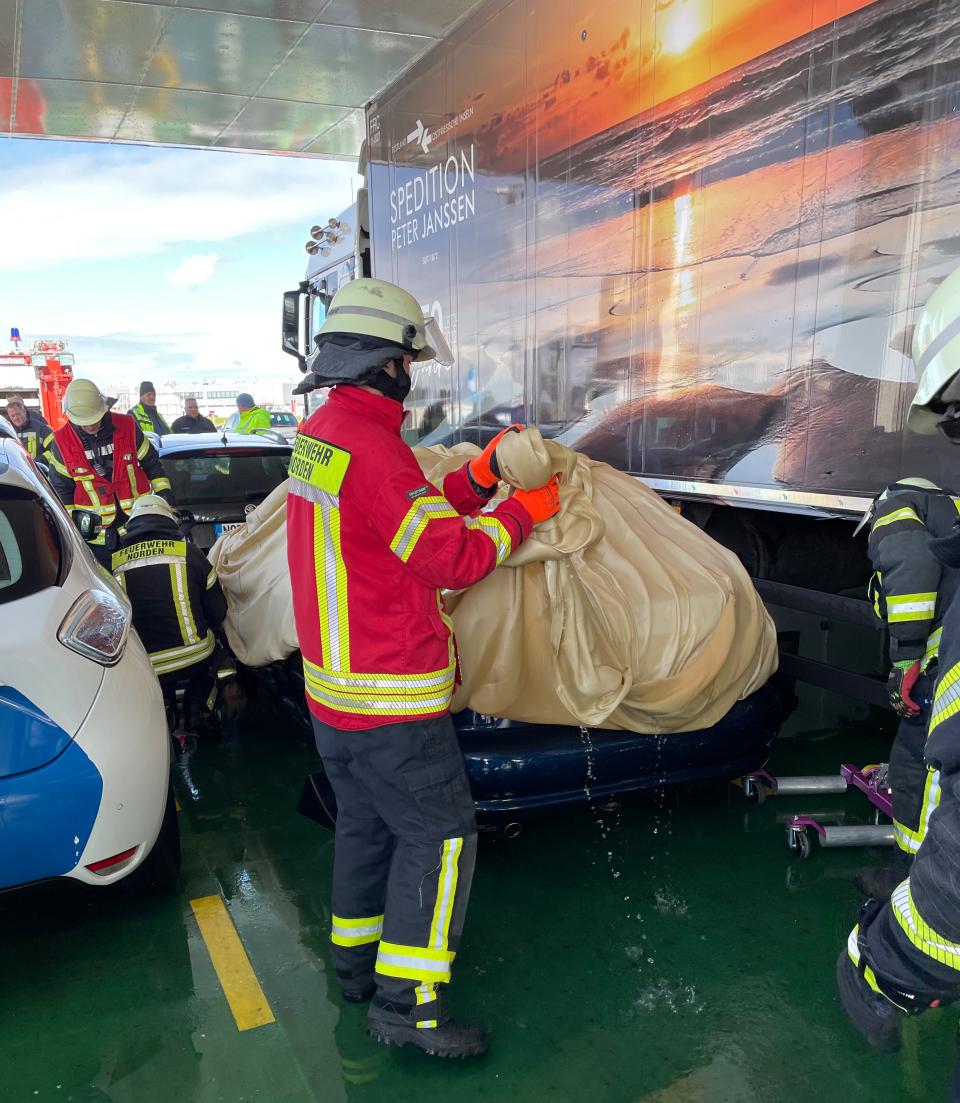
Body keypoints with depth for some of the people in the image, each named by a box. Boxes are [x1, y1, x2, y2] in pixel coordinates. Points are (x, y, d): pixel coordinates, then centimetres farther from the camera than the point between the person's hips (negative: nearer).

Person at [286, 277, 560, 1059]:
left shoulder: (319, 433, 8)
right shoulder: (369, 446, -23)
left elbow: (413, 517, 12)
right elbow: (453, 557, -19)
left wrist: (479, 478, 4)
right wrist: (522, 514, -5)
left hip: (333, 686, 10)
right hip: (390, 700, -10)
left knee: (365, 821, 22)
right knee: (440, 833, 2)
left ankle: (358, 958, 37)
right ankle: (405, 1001, 11)